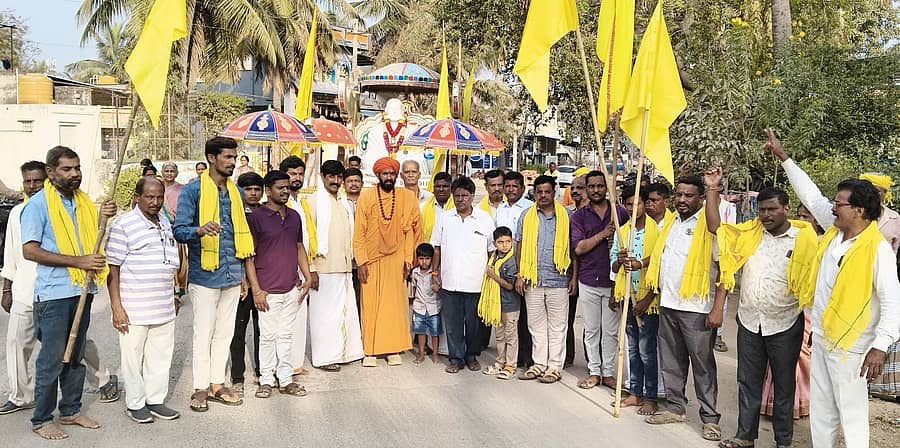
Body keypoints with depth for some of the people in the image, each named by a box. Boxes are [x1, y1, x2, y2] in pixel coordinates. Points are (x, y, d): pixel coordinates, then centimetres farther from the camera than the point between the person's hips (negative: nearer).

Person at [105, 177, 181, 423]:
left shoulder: (165, 223, 13)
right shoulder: (123, 225, -9)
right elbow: (113, 268, -11)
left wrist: (173, 295, 23)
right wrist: (116, 307, -14)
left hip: (164, 307, 6)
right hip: (134, 308, -6)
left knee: (161, 355, 12)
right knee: (133, 357, 5)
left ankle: (156, 400, 24)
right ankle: (135, 404, 19)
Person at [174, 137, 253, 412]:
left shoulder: (236, 192, 13)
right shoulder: (193, 191, -6)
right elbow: (179, 231, -11)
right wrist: (201, 230, -33)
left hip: (232, 274, 6)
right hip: (205, 274, -6)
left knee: (225, 332, 12)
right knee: (204, 334, 1)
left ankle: (217, 384, 23)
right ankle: (200, 388, 12)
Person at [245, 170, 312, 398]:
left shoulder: (294, 217, 10)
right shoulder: (257, 217, -7)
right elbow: (249, 255, -8)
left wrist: (308, 277, 10)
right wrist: (256, 289, -12)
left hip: (292, 288, 5)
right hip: (268, 290, -5)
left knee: (286, 335, 12)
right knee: (268, 336, 4)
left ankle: (286, 379, 20)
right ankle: (266, 380, 16)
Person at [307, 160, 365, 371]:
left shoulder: (345, 202, 15)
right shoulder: (315, 201, -5)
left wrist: (351, 261, 15)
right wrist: (311, 269, -15)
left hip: (344, 267, 6)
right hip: (324, 267, -6)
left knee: (345, 310, 9)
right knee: (324, 312, -1)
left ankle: (341, 351, 19)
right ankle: (324, 357, 7)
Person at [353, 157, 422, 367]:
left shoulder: (407, 197, 0)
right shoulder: (366, 197, -3)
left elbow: (410, 230, 2)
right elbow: (359, 232, -2)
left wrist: (408, 259, -3)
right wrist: (361, 261, -7)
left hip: (395, 259, 1)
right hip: (371, 260, -1)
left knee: (395, 304, 4)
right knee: (370, 304, 2)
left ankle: (394, 349, 13)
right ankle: (370, 351, 10)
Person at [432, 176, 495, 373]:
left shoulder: (485, 219, 1)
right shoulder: (445, 218, 6)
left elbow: (492, 250, 5)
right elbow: (437, 248, 11)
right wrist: (435, 273, 5)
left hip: (475, 283, -1)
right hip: (449, 281, 2)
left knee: (474, 322, 8)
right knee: (452, 322, 6)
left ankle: (472, 356, 25)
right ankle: (456, 358, 18)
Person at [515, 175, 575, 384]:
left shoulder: (565, 216, 2)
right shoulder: (527, 216, 7)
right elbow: (520, 246, 8)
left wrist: (574, 276, -2)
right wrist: (520, 275, 2)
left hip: (558, 279, -2)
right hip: (533, 279, 2)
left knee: (557, 325, 4)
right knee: (536, 324, 9)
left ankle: (554, 367, 12)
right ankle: (539, 364, 19)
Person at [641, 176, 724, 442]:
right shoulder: (670, 223, 12)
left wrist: (718, 309, -18)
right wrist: (648, 299, 20)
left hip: (697, 308, -6)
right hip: (668, 304, 7)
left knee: (702, 363, 1)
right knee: (671, 360, 13)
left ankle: (710, 418, 11)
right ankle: (675, 408, 27)